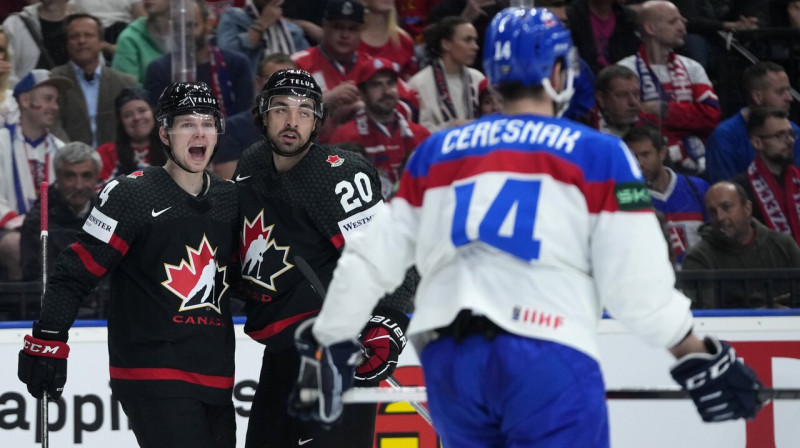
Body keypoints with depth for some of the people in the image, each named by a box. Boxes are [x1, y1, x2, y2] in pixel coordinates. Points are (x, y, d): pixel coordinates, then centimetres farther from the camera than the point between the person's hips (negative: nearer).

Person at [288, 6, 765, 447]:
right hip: (546, 358, -5)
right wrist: (699, 358, 8)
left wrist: (327, 346, 25)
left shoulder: (435, 153, 17)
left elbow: (370, 261, 16)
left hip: (448, 359, 5)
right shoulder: (597, 154, 5)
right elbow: (637, 283, -2)